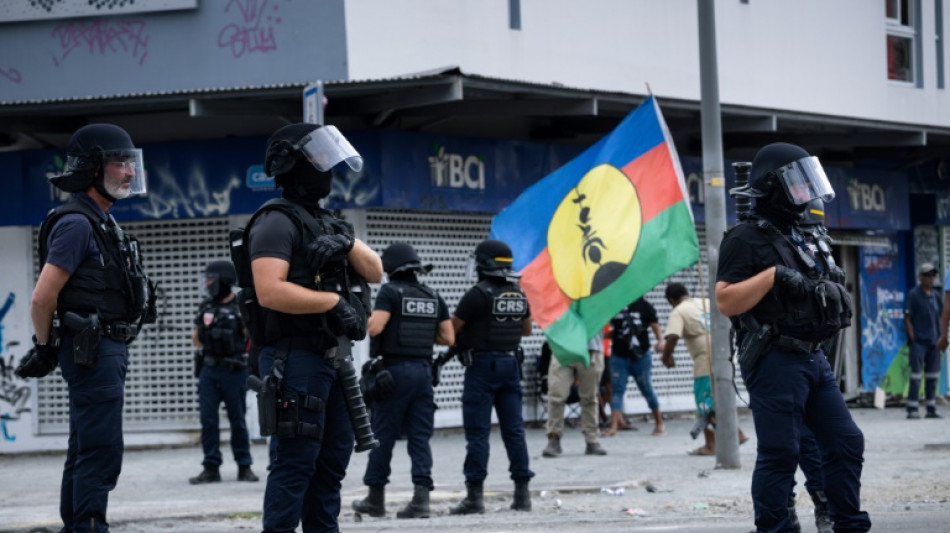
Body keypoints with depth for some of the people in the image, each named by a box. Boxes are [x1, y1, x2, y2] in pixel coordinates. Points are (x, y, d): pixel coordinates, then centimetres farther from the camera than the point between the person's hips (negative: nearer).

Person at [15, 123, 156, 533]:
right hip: (92, 351, -10)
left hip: (107, 349, 10)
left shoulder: (101, 222, 18)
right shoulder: (76, 223, -14)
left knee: (85, 452, 12)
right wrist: (45, 348, -6)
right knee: (101, 451, -12)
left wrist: (52, 348, 19)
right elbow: (42, 298, -18)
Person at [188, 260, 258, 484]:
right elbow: (196, 338, 19)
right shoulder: (206, 307, 10)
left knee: (237, 420, 2)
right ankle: (211, 468, 4)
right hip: (208, 371, 5)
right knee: (208, 419, 1)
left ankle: (244, 467, 12)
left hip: (233, 371, -5)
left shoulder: (241, 308, -7)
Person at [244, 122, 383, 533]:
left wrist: (347, 244, -6)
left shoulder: (327, 224, 19)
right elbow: (270, 291, -22)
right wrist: (334, 301, -18)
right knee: (297, 459, -11)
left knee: (333, 457, 11)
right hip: (296, 357, -9)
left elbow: (375, 271, 13)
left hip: (332, 357, 9)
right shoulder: (278, 222, -9)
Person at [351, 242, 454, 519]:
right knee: (420, 437, 4)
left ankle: (376, 498, 13)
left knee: (383, 436, 5)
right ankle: (421, 497, -6)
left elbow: (374, 328, -18)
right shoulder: (433, 297, 10)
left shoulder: (391, 292, -7)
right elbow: (448, 338, 10)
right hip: (423, 370, 5)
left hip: (395, 370, -5)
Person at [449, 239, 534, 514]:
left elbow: (450, 329, -10)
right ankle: (522, 491, 9)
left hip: (483, 366, -6)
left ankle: (474, 495, -6)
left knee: (477, 432, -4)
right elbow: (526, 329, 23)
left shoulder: (478, 294, -13)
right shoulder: (518, 294, 8)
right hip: (511, 364, 6)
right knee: (514, 430, 8)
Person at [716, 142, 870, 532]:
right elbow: (725, 301, -17)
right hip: (776, 362, -9)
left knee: (846, 443, 8)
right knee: (779, 455, -8)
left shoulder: (795, 237, 19)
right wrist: (773, 276, -23)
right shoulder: (745, 239, -9)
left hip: (813, 360, 9)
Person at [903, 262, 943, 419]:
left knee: (933, 375, 9)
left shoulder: (936, 295, 14)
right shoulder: (913, 294, -4)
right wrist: (912, 338, -13)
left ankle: (931, 409, 15)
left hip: (934, 341, 6)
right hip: (918, 341, -6)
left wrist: (941, 338, 11)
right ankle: (912, 409, -5)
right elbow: (907, 318, -7)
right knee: (916, 375, -7)